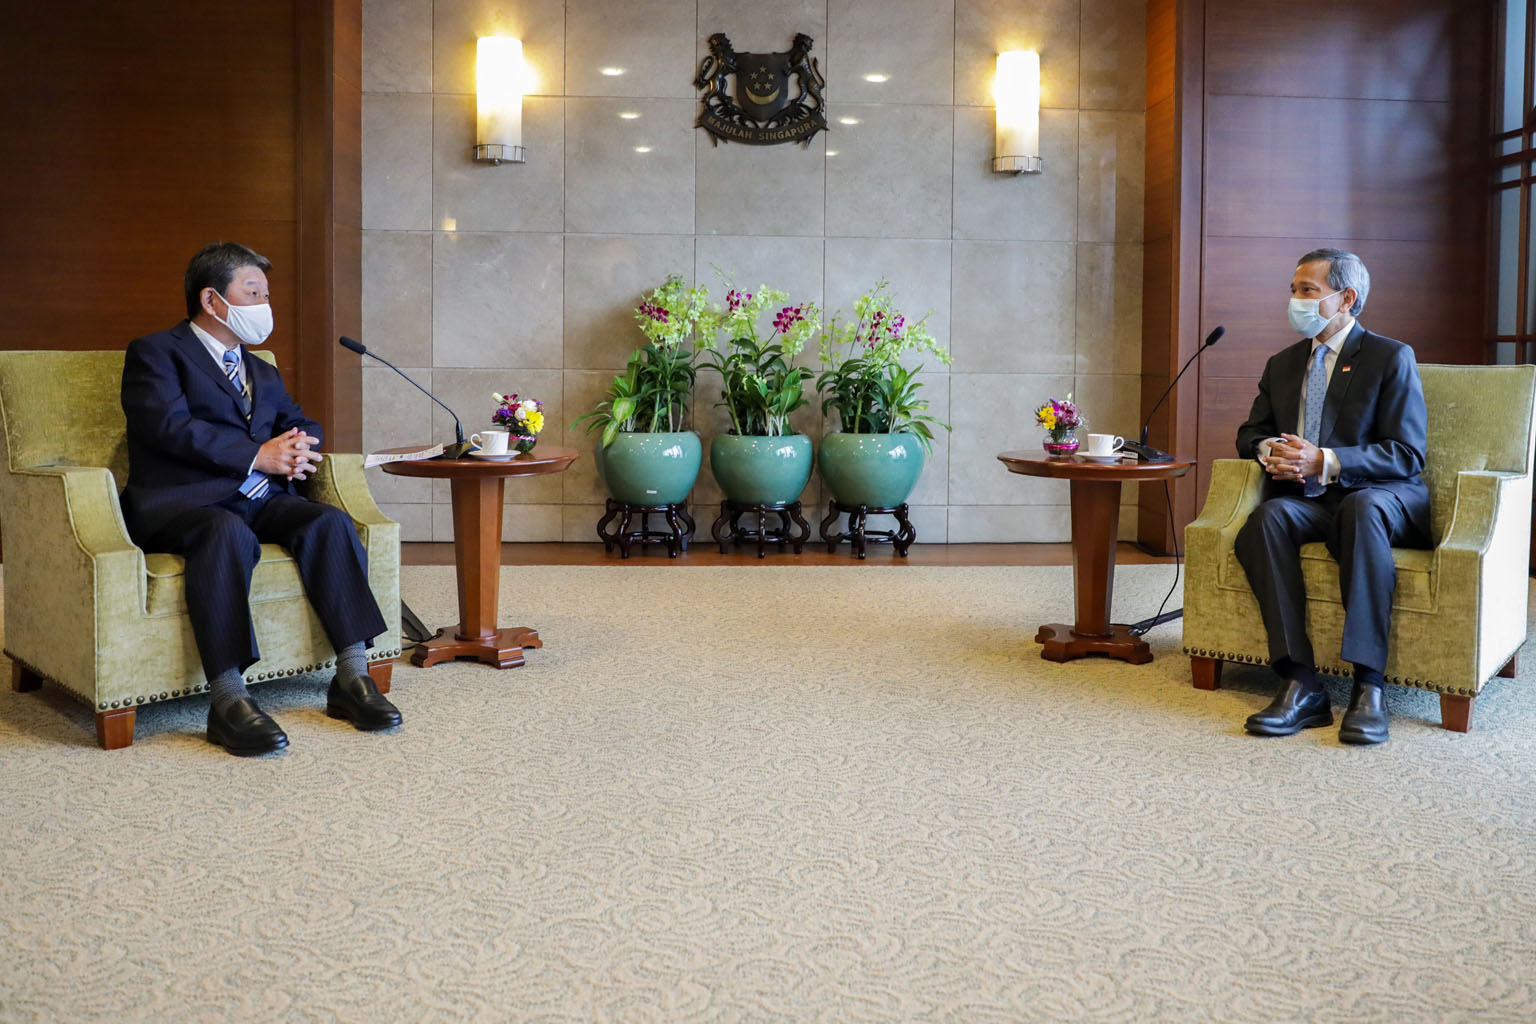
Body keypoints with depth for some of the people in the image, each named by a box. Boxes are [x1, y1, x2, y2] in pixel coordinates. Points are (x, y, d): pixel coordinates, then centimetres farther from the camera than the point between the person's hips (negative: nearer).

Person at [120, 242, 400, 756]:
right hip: (183, 499, -6)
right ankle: (227, 700, -40)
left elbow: (302, 424, 22)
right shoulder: (154, 352, 7)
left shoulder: (263, 372, 30)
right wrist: (258, 456, -14)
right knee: (228, 532, -38)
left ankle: (352, 677, -25)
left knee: (330, 521, -22)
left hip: (259, 498, 6)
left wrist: (298, 446, -4)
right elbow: (170, 427, -9)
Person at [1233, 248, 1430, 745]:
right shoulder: (1282, 363, 20)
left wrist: (1325, 461, -20)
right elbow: (1250, 433, 23)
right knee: (1268, 517, -31)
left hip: (1379, 496, -4)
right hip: (1305, 500, 4)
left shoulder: (1391, 358, 2)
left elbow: (1407, 454, -6)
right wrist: (1269, 450, -4)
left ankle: (1368, 685, -41)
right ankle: (1301, 685, -36)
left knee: (1361, 507, -40)